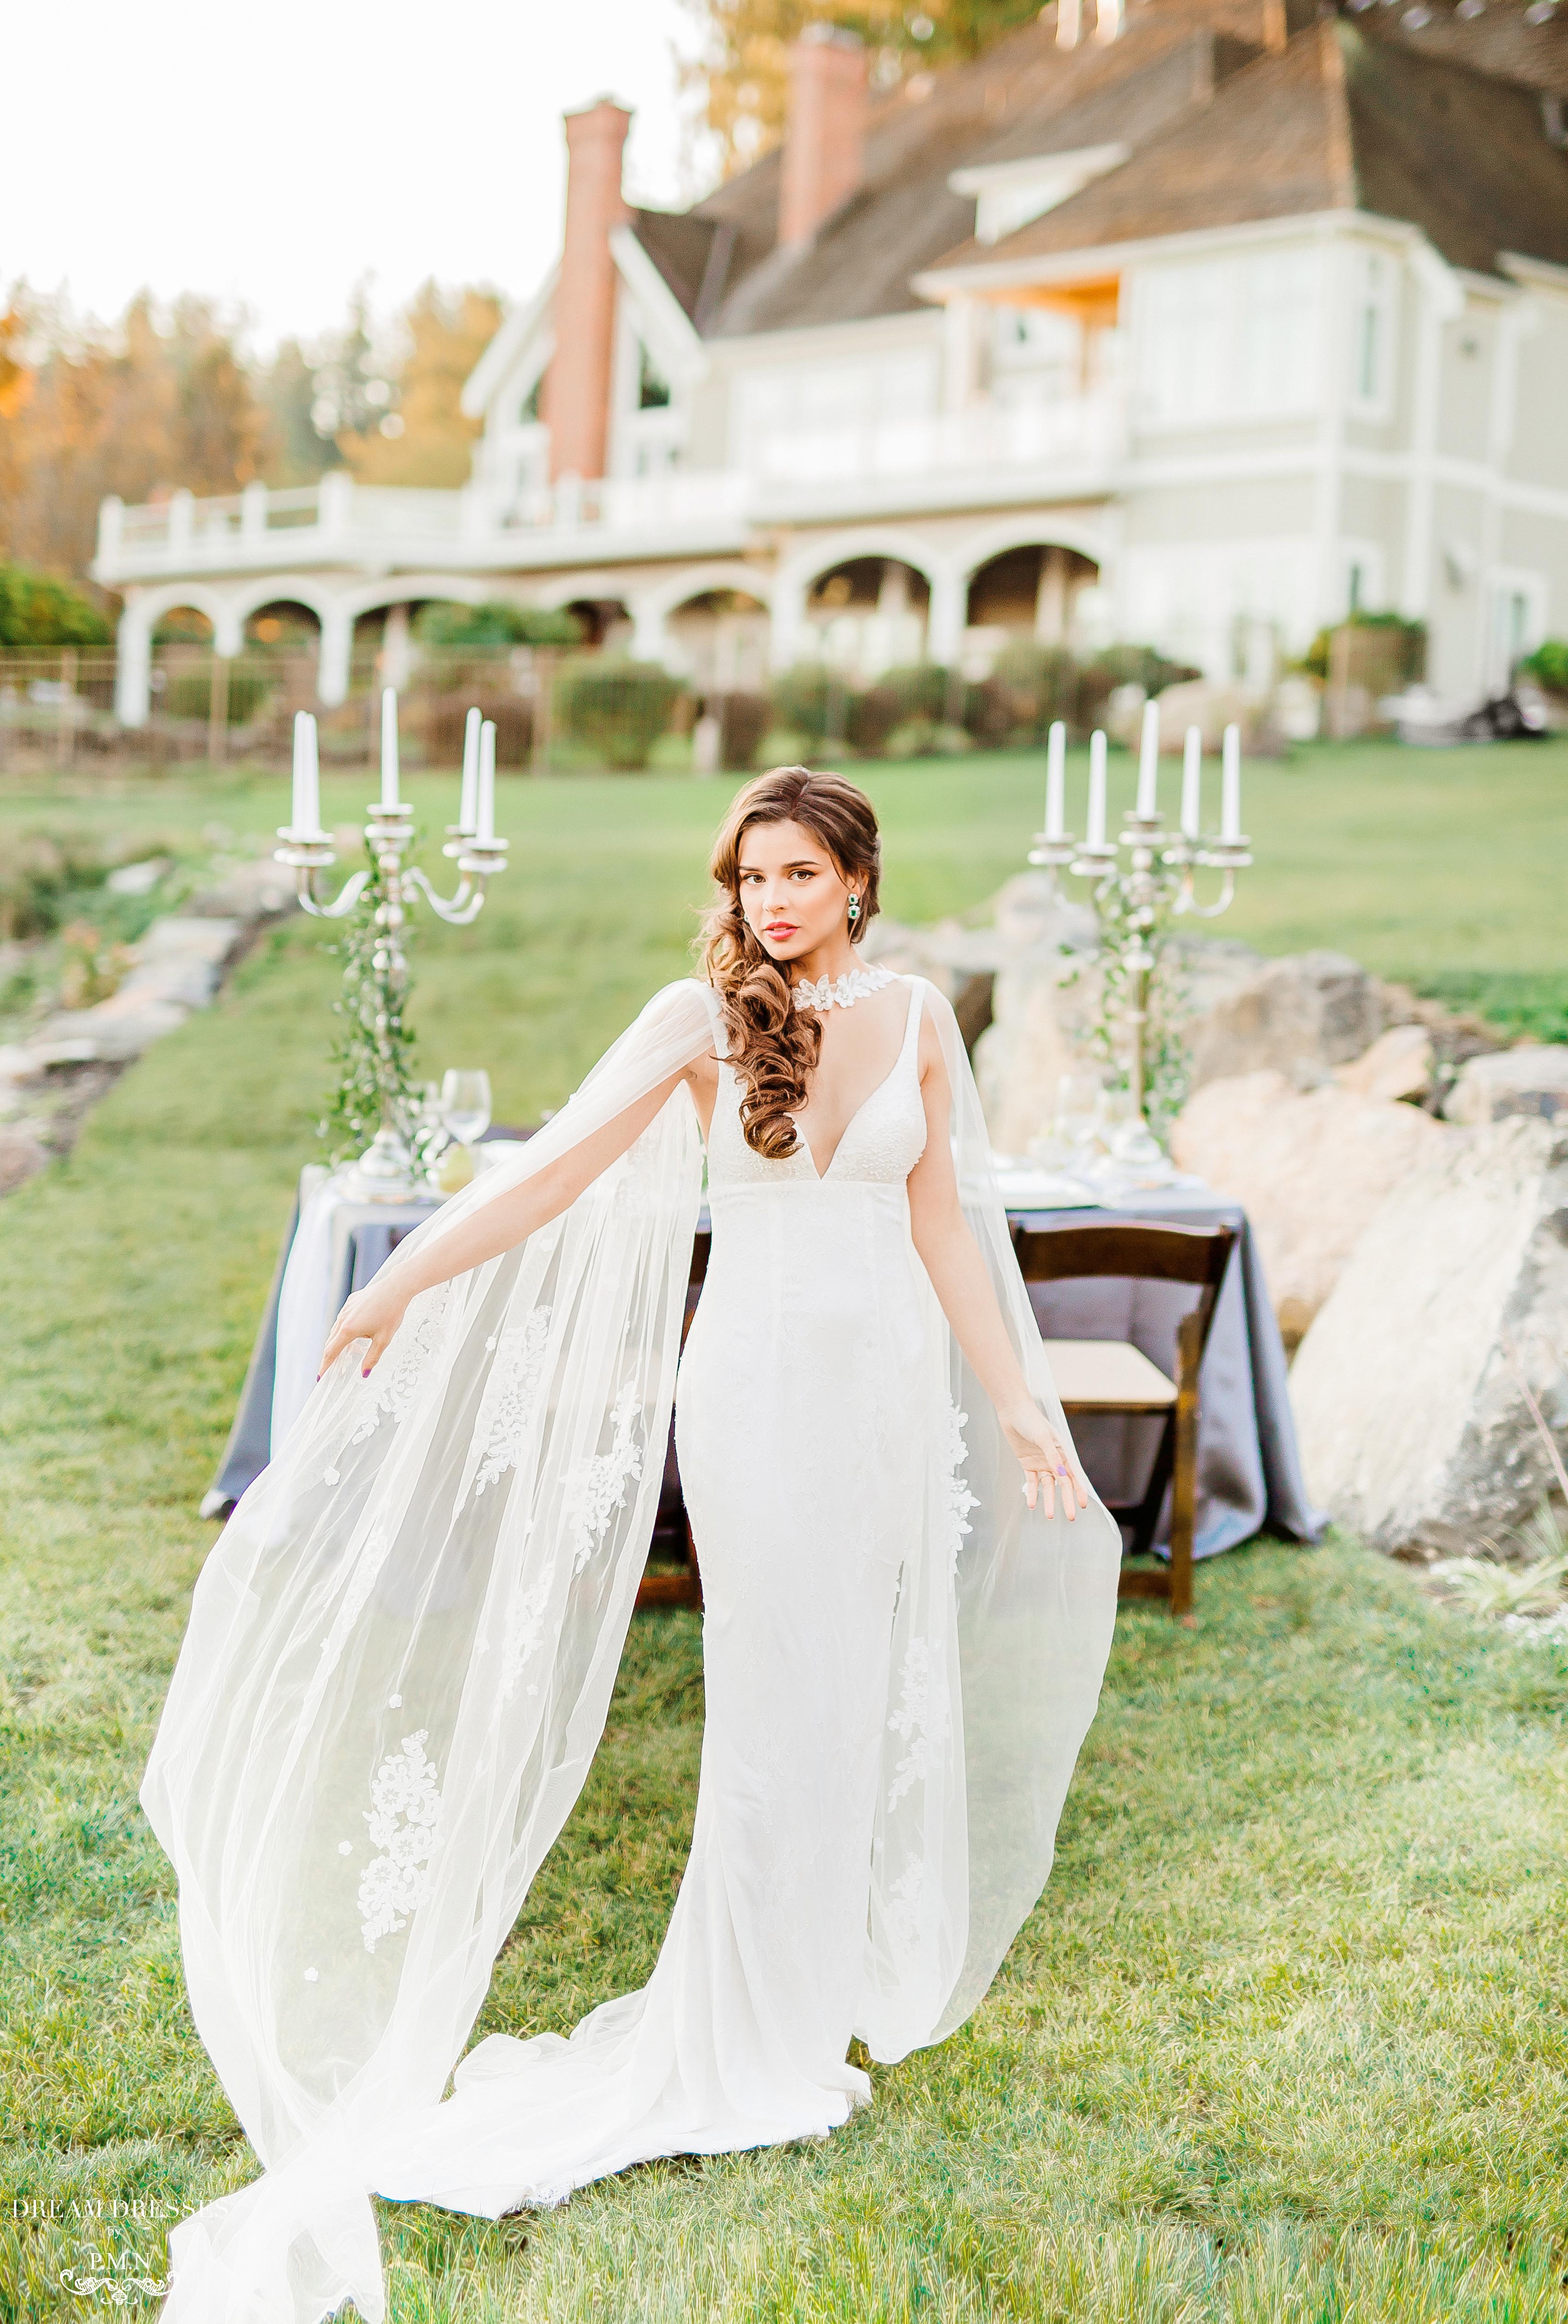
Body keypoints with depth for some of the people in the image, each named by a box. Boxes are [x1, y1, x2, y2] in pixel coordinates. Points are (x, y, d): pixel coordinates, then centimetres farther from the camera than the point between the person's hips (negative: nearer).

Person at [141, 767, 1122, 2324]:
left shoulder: (916, 1018, 4)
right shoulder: (701, 1019, -5)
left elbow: (943, 1226, 7)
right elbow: (554, 1170, -6)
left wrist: (1017, 1404, 7)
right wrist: (399, 1286, -10)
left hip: (892, 1382, 3)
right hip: (757, 1384, -3)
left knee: (881, 1686, 10)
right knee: (780, 1706, 2)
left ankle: (850, 1980, 29)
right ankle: (758, 2044, 17)